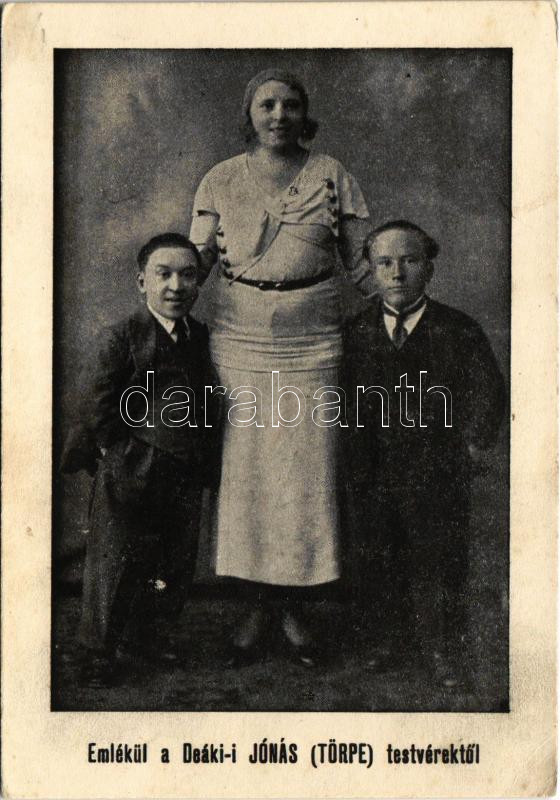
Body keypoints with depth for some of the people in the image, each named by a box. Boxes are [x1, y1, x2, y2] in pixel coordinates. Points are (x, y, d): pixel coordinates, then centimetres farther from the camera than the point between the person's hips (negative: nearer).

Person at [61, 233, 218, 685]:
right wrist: (128, 454, -12)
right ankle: (102, 650, 22)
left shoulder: (201, 339, 6)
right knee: (117, 563, 5)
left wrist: (203, 459, 9)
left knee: (176, 563, 16)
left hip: (185, 477, 6)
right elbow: (96, 405, -13)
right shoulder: (120, 339, -11)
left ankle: (150, 634, 37)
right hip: (129, 477, -5)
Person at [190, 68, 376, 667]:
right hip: (236, 337, 0)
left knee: (306, 473, 1)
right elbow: (195, 259, 6)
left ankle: (292, 607, 17)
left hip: (310, 342, 0)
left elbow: (360, 259, 6)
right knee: (243, 470, 2)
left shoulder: (330, 175, 6)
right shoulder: (220, 180, 7)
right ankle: (256, 606, 16)